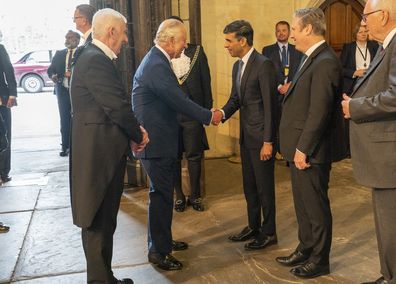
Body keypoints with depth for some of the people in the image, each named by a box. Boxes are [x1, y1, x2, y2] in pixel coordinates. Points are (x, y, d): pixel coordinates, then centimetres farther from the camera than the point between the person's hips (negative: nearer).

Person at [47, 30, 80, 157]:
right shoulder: (59, 54, 14)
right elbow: (50, 69, 11)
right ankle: (65, 146, 11)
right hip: (63, 90, 4)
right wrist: (53, 75, -11)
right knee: (64, 120, 4)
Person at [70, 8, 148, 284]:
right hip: (99, 154, -10)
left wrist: (134, 132, 5)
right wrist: (138, 135, -3)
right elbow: (118, 106, -19)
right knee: (99, 222, -1)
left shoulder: (96, 58, 15)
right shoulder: (95, 61, -17)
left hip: (102, 151, 10)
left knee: (103, 221, 17)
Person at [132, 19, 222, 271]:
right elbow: (180, 101, -23)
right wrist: (209, 116, -11)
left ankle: (162, 240, 35)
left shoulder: (157, 61, 12)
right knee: (161, 195, -1)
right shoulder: (157, 66, -22)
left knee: (163, 192, 20)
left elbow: (173, 98, 15)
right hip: (156, 143, -11)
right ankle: (158, 251, 11)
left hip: (159, 139, 11)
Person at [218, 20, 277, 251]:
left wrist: (268, 141, -19)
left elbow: (270, 104, -18)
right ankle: (253, 226, 31)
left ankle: (268, 232, 18)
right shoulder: (238, 66, 11)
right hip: (246, 136, 8)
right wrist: (223, 113, -6)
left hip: (261, 137, -8)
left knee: (264, 186, 3)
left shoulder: (264, 65, -15)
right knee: (249, 185, 17)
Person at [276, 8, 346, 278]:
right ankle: (306, 249, 35)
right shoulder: (312, 58, 12)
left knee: (316, 205, 5)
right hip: (301, 148, 10)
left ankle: (319, 260, 21)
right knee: (303, 203, 20)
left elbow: (319, 112, -23)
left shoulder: (325, 62, -20)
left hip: (311, 151, -10)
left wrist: (303, 149, -21)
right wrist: (290, 91, 3)